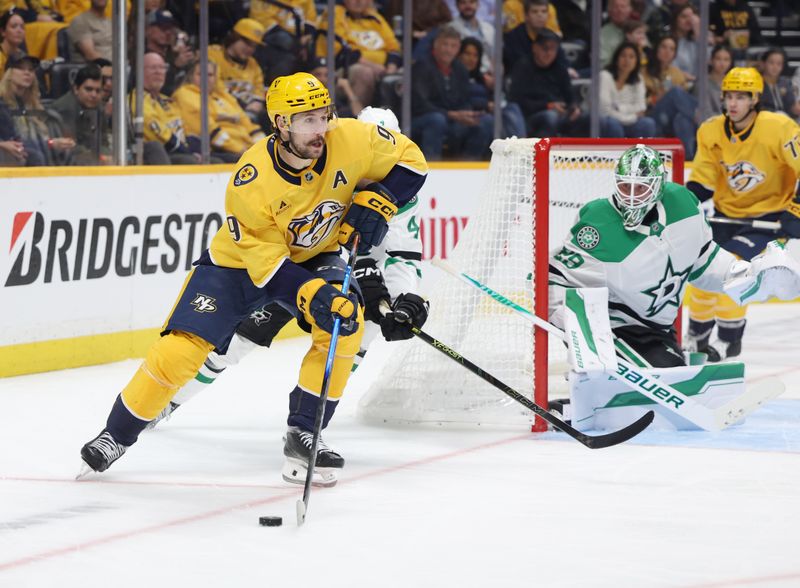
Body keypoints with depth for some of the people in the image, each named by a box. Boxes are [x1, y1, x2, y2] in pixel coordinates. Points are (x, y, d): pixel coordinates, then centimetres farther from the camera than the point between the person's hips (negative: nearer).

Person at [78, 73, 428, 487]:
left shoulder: (349, 140, -26)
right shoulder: (250, 183, -33)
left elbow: (409, 160, -9)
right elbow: (267, 262, -28)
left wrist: (374, 202, -24)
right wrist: (311, 297, -41)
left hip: (314, 256, 3)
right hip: (240, 262, -3)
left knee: (345, 324, -25)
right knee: (181, 349, -12)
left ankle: (302, 436, -11)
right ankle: (117, 434, 9)